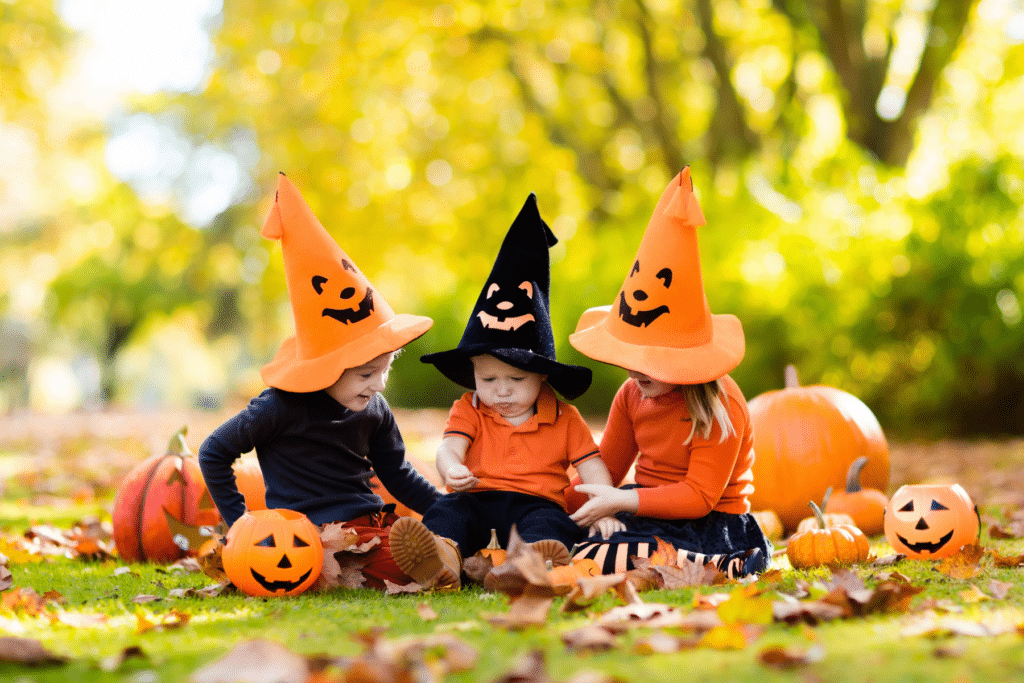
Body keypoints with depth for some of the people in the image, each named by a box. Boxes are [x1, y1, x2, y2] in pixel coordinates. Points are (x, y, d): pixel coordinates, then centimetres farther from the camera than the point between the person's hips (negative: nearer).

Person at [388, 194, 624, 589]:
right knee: (450, 509, -31)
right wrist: (451, 468, -28)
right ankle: (443, 558, -63)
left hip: (537, 503, -1)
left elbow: (591, 467, 9)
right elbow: (450, 447, -3)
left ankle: (536, 561, -67)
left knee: (549, 526, -34)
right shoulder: (468, 411, 14)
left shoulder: (564, 419, 12)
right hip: (477, 501, 1)